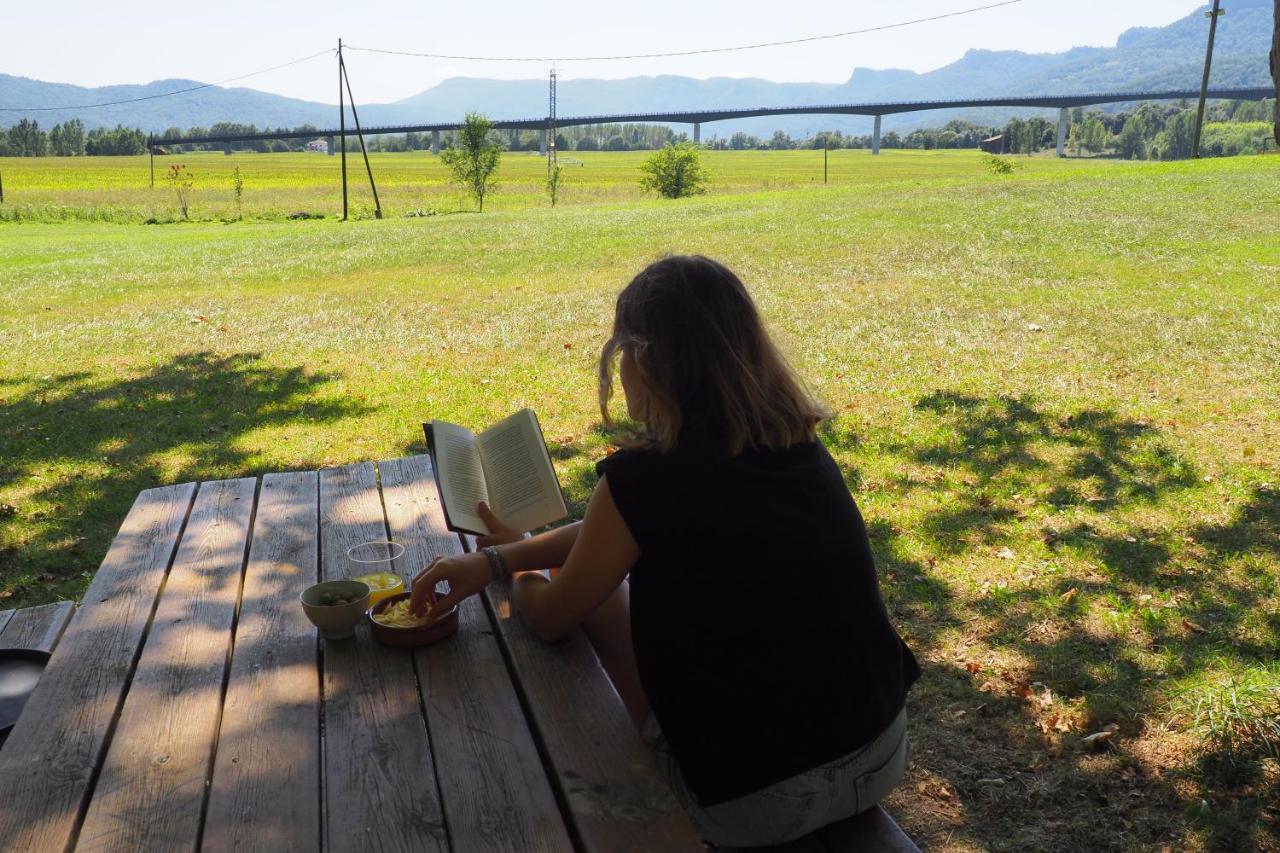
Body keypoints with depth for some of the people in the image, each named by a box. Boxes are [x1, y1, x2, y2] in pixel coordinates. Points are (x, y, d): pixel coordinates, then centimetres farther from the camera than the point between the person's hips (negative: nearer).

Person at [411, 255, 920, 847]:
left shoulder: (645, 477, -20)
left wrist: (512, 563, 18)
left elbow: (551, 619, -3)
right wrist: (494, 560, 9)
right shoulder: (797, 443, 0)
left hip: (761, 803, -6)